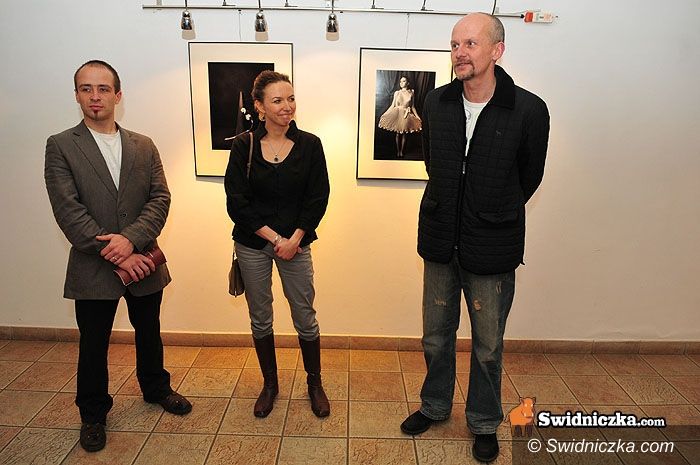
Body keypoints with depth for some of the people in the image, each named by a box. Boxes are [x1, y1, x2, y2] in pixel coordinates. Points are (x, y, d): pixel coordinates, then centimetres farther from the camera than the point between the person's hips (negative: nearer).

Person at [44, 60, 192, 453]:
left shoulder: (144, 146, 5)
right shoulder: (61, 147, -3)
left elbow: (161, 199, -4)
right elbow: (69, 211, -12)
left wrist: (131, 238, -20)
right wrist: (114, 255, -19)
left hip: (143, 261, 3)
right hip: (93, 268, -2)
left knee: (149, 332, 19)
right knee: (94, 345, 12)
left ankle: (156, 388, 43)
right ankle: (93, 414, 34)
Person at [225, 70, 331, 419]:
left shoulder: (309, 145, -3)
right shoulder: (243, 146, -4)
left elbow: (318, 199, -3)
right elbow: (236, 203, -7)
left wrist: (293, 240, -11)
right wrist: (274, 238, -12)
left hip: (296, 243, 0)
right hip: (253, 244, 1)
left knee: (305, 318, 6)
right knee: (260, 320, 12)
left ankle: (314, 383, 28)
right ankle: (269, 384, 33)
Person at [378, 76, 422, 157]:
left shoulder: (411, 93, 3)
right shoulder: (397, 93, 2)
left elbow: (412, 106, 8)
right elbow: (393, 105, 2)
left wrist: (417, 116, 1)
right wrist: (385, 114, -5)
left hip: (406, 115, 0)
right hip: (397, 114, 0)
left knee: (404, 134, 3)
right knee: (398, 133, 3)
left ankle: (401, 152, 13)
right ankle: (398, 151, 14)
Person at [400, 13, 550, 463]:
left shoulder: (529, 110, -12)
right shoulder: (436, 103, -1)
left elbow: (529, 177, 2)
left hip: (493, 249, -3)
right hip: (440, 241, 3)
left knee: (488, 345, 13)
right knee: (436, 336, 18)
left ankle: (485, 423, 37)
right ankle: (435, 405, 42)